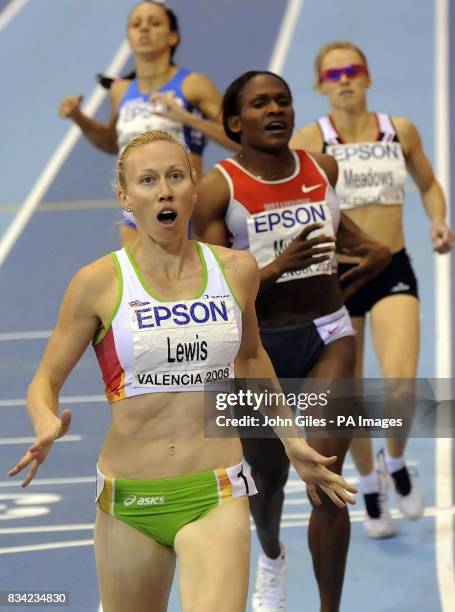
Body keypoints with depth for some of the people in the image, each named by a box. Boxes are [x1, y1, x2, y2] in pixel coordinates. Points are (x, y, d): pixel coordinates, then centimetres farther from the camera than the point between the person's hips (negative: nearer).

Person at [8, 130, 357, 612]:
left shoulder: (236, 271, 3)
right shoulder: (99, 283, -5)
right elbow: (46, 380, 2)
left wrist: (291, 442, 22)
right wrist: (48, 427, -19)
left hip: (215, 498, 0)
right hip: (129, 500, 0)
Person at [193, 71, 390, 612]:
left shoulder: (323, 168, 1)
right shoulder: (217, 189, -13)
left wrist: (366, 246, 7)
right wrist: (278, 265, -30)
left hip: (327, 335, 2)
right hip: (256, 345, -1)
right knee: (267, 477, 17)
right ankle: (271, 559, 52)